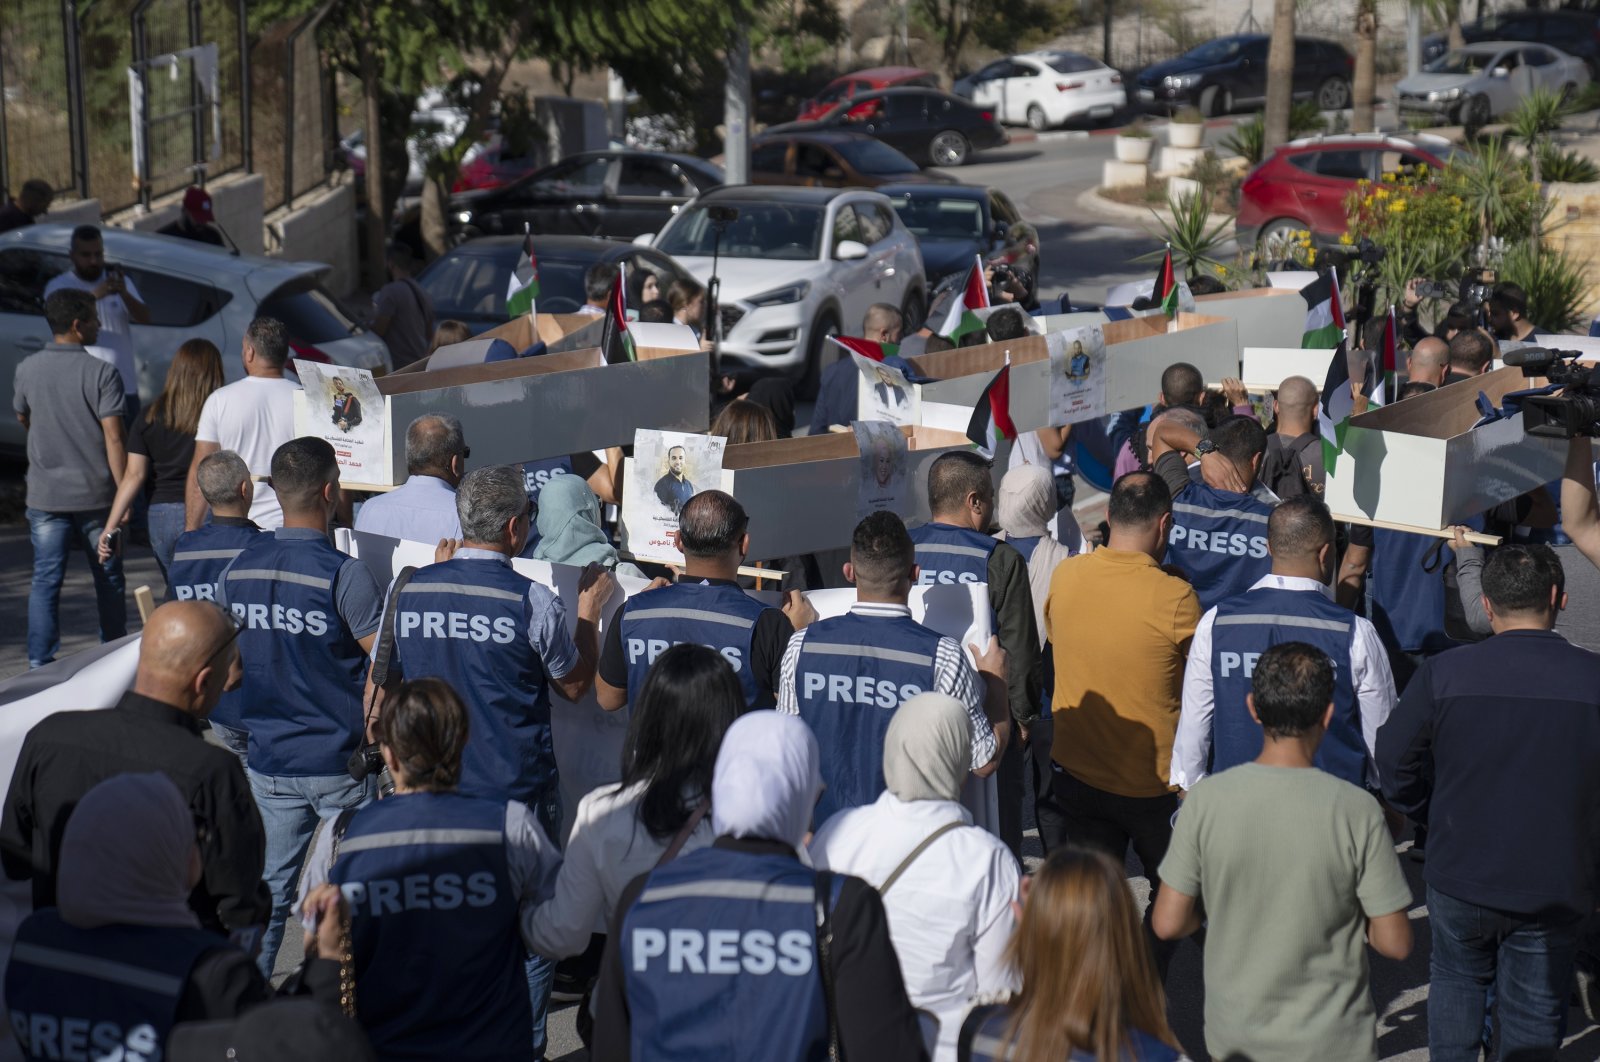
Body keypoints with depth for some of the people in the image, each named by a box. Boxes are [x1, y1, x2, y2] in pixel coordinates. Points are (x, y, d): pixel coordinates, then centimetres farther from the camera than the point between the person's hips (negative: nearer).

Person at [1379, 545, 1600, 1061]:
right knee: (1533, 1015, 16)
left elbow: (1394, 762, -4)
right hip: (1555, 886, 0)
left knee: (1456, 979, 26)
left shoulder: (1442, 673, -14)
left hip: (1459, 877, 0)